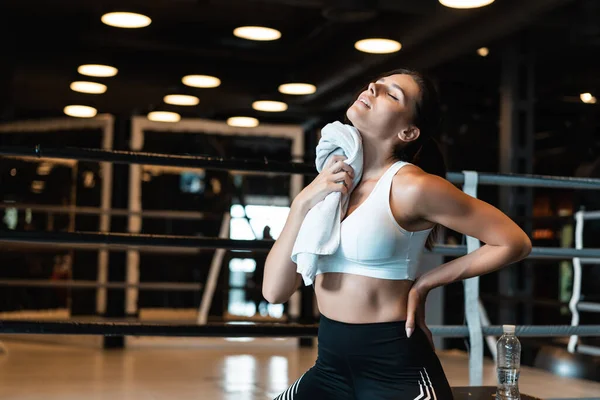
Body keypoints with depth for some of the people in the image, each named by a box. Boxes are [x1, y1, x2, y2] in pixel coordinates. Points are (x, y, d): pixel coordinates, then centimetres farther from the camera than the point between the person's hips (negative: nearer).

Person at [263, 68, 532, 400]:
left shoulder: (411, 186, -13)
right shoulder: (329, 185, 6)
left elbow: (515, 242, -10)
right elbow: (275, 291, 0)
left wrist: (426, 282, -6)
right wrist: (303, 203, -10)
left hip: (396, 369, -7)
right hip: (331, 366, 7)